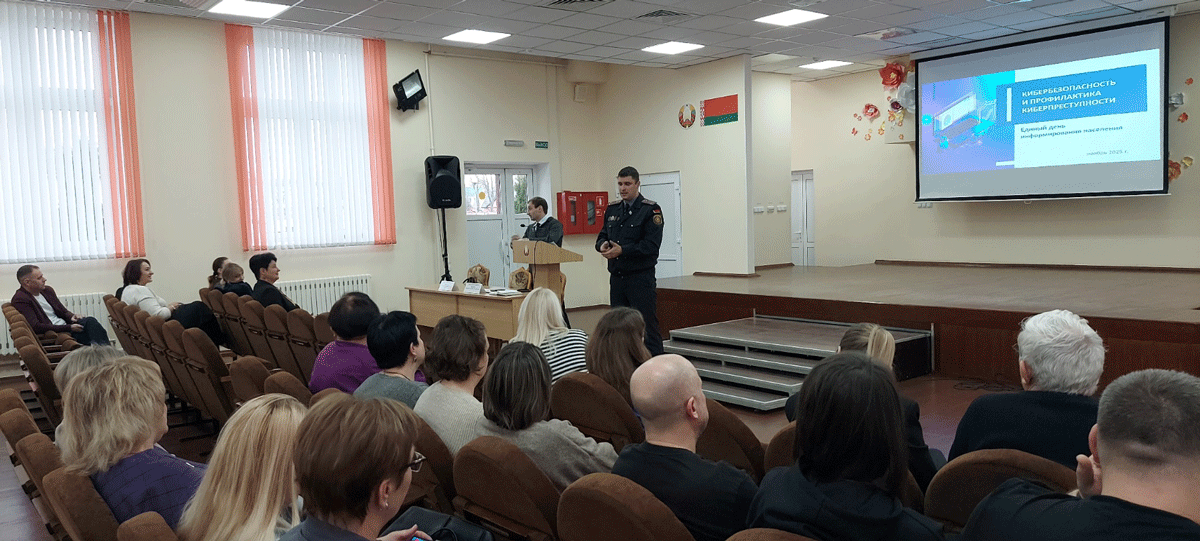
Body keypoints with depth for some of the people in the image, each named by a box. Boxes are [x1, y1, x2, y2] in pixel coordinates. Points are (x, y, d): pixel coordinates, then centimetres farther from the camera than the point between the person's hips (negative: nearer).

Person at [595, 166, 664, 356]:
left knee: (647, 328, -7)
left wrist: (622, 250, -21)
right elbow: (602, 236, 18)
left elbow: (651, 245, -15)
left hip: (641, 278, -7)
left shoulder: (650, 210, -6)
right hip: (617, 277, 7)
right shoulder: (612, 210, 15)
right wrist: (602, 245, -6)